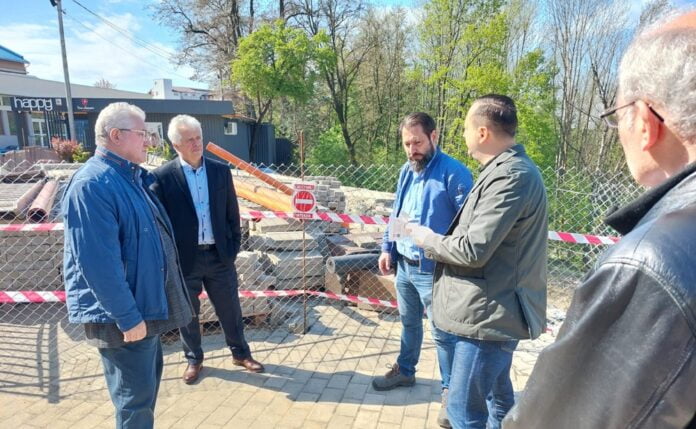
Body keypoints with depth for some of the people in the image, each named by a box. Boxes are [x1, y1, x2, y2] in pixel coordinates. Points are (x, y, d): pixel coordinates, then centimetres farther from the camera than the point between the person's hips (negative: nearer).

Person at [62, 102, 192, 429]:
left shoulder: (133, 176, 9)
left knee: (148, 379, 24)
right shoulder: (92, 185, -22)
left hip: (145, 304, 10)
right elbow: (98, 262, -26)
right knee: (135, 394, 5)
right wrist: (127, 316, -22)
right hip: (122, 316, -10)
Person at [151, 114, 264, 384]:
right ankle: (194, 359, 35)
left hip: (219, 255, 2)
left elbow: (232, 213, 6)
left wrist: (233, 248, 3)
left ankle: (240, 353, 33)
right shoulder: (162, 177, -7)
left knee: (230, 308, 14)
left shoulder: (221, 171, 2)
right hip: (184, 259, -2)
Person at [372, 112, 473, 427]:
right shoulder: (406, 171, 8)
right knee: (409, 322, 23)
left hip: (434, 270, -7)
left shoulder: (454, 173, -15)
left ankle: (450, 389, 27)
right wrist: (387, 248, 9)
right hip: (404, 265, 7)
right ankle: (404, 371, 43)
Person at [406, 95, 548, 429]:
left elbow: (473, 250, -25)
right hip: (496, 311, 11)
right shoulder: (509, 169, 11)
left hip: (489, 315, -11)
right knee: (497, 399, 24)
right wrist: (440, 240, 6)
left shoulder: (510, 176, -22)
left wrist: (428, 239, -8)